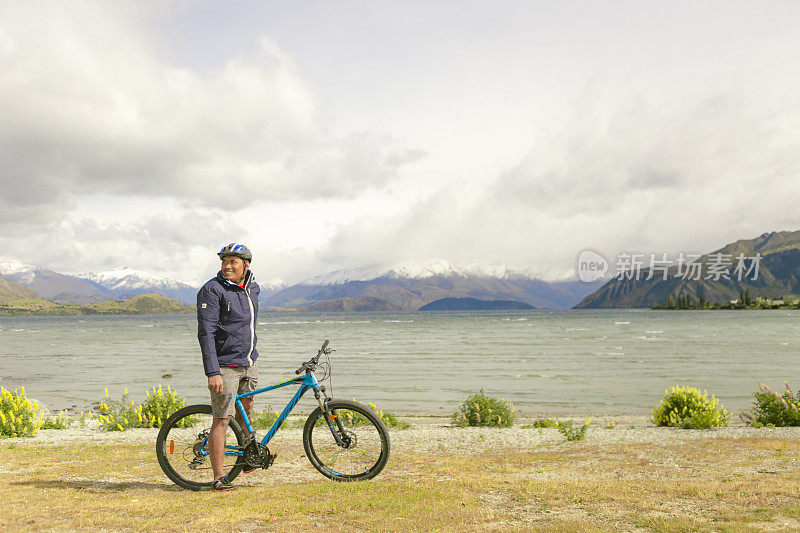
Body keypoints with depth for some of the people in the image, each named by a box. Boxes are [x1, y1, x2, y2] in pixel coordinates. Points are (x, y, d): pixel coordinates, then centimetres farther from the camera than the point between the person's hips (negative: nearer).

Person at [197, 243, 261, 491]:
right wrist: (213, 372, -25)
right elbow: (206, 333, -19)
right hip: (225, 366, -7)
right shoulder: (212, 290, -14)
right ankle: (219, 478, 2)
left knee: (245, 411, 19)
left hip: (249, 363, 7)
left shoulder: (253, 288, 8)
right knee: (221, 420, -4)